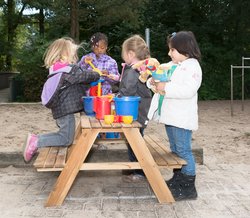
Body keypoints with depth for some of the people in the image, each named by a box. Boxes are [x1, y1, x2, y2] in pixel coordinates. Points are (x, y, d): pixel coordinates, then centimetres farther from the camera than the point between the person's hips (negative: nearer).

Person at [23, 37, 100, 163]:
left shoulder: (56, 70, 11)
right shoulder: (69, 70, -17)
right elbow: (85, 76, -13)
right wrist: (97, 75, 6)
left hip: (59, 109, 9)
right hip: (66, 109, -9)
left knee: (63, 135, 23)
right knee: (66, 140, 1)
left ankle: (35, 138, 15)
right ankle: (36, 142, -4)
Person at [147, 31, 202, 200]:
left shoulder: (192, 67, -12)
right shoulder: (174, 66, 16)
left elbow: (188, 90, -25)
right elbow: (168, 84, 24)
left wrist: (166, 88, -24)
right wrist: (156, 82, 5)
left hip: (182, 118, -9)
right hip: (171, 116, 9)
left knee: (184, 151, -4)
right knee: (175, 150, 17)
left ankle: (189, 188, 5)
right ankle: (177, 180, 31)